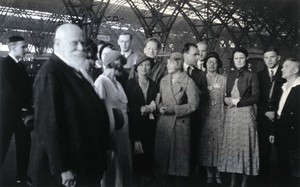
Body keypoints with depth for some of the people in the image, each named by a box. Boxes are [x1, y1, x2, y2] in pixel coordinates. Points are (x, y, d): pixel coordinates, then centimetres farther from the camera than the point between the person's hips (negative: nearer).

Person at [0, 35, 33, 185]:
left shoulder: (20, 65, 10)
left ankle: (22, 176, 24)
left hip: (21, 112, 8)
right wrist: (27, 111, -15)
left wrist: (28, 110, -4)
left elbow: (27, 88, 9)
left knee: (24, 145, 12)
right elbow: (12, 91, -20)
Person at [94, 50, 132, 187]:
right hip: (110, 133, -8)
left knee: (123, 165, 14)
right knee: (111, 167, 2)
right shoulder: (101, 82, -12)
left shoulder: (117, 83, 15)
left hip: (123, 133, 8)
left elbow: (123, 108, 14)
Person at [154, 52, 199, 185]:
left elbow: (193, 104, -9)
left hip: (180, 123, -4)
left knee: (178, 154, 0)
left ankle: (178, 181, 13)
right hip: (164, 123, 4)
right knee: (163, 153, 4)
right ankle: (166, 179, 15)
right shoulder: (164, 80, 10)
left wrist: (174, 109, -14)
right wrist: (161, 107, -6)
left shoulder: (188, 82, -6)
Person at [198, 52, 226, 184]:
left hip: (219, 116, 0)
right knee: (205, 143, 0)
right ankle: (209, 173, 10)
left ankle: (218, 173, 9)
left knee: (219, 142, -1)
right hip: (205, 116, 0)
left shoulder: (223, 80, 7)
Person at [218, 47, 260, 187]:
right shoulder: (230, 76, 15)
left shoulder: (252, 76, 0)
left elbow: (255, 97, -6)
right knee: (231, 145, 3)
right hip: (231, 115, 5)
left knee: (245, 145, -4)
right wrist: (229, 100, -3)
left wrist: (237, 102, -10)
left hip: (245, 114, -5)